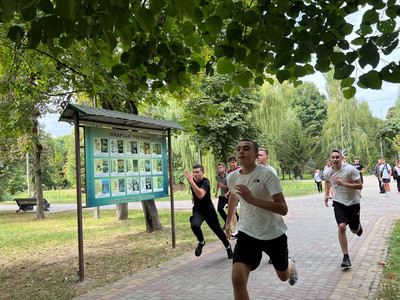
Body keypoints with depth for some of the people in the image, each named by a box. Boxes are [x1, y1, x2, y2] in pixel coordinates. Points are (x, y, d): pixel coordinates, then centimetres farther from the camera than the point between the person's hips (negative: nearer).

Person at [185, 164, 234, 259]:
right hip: (197, 210, 4)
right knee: (194, 225, -28)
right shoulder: (193, 180, -2)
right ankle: (201, 242, 1)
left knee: (218, 230, 9)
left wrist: (191, 181, -48)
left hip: (209, 211, -4)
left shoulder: (205, 182, -23)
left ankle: (228, 247, 37)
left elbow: (201, 195, -45)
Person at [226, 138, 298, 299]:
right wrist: (228, 222, 27)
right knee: (237, 278, -19)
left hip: (274, 234, -2)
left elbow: (283, 209, -26)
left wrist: (252, 199, -35)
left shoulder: (267, 174, -21)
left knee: (283, 276, 22)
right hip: (247, 233, 3)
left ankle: (291, 266, 60)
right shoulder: (232, 177, -5)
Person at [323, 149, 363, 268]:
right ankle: (346, 257, -12)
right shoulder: (327, 172, -5)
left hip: (353, 202, -1)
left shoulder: (350, 169, -18)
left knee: (354, 230, 12)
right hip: (339, 203, 1)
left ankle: (358, 226, 53)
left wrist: (343, 183, -29)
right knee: (341, 226, -20)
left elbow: (360, 186, -18)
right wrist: (326, 195, 14)